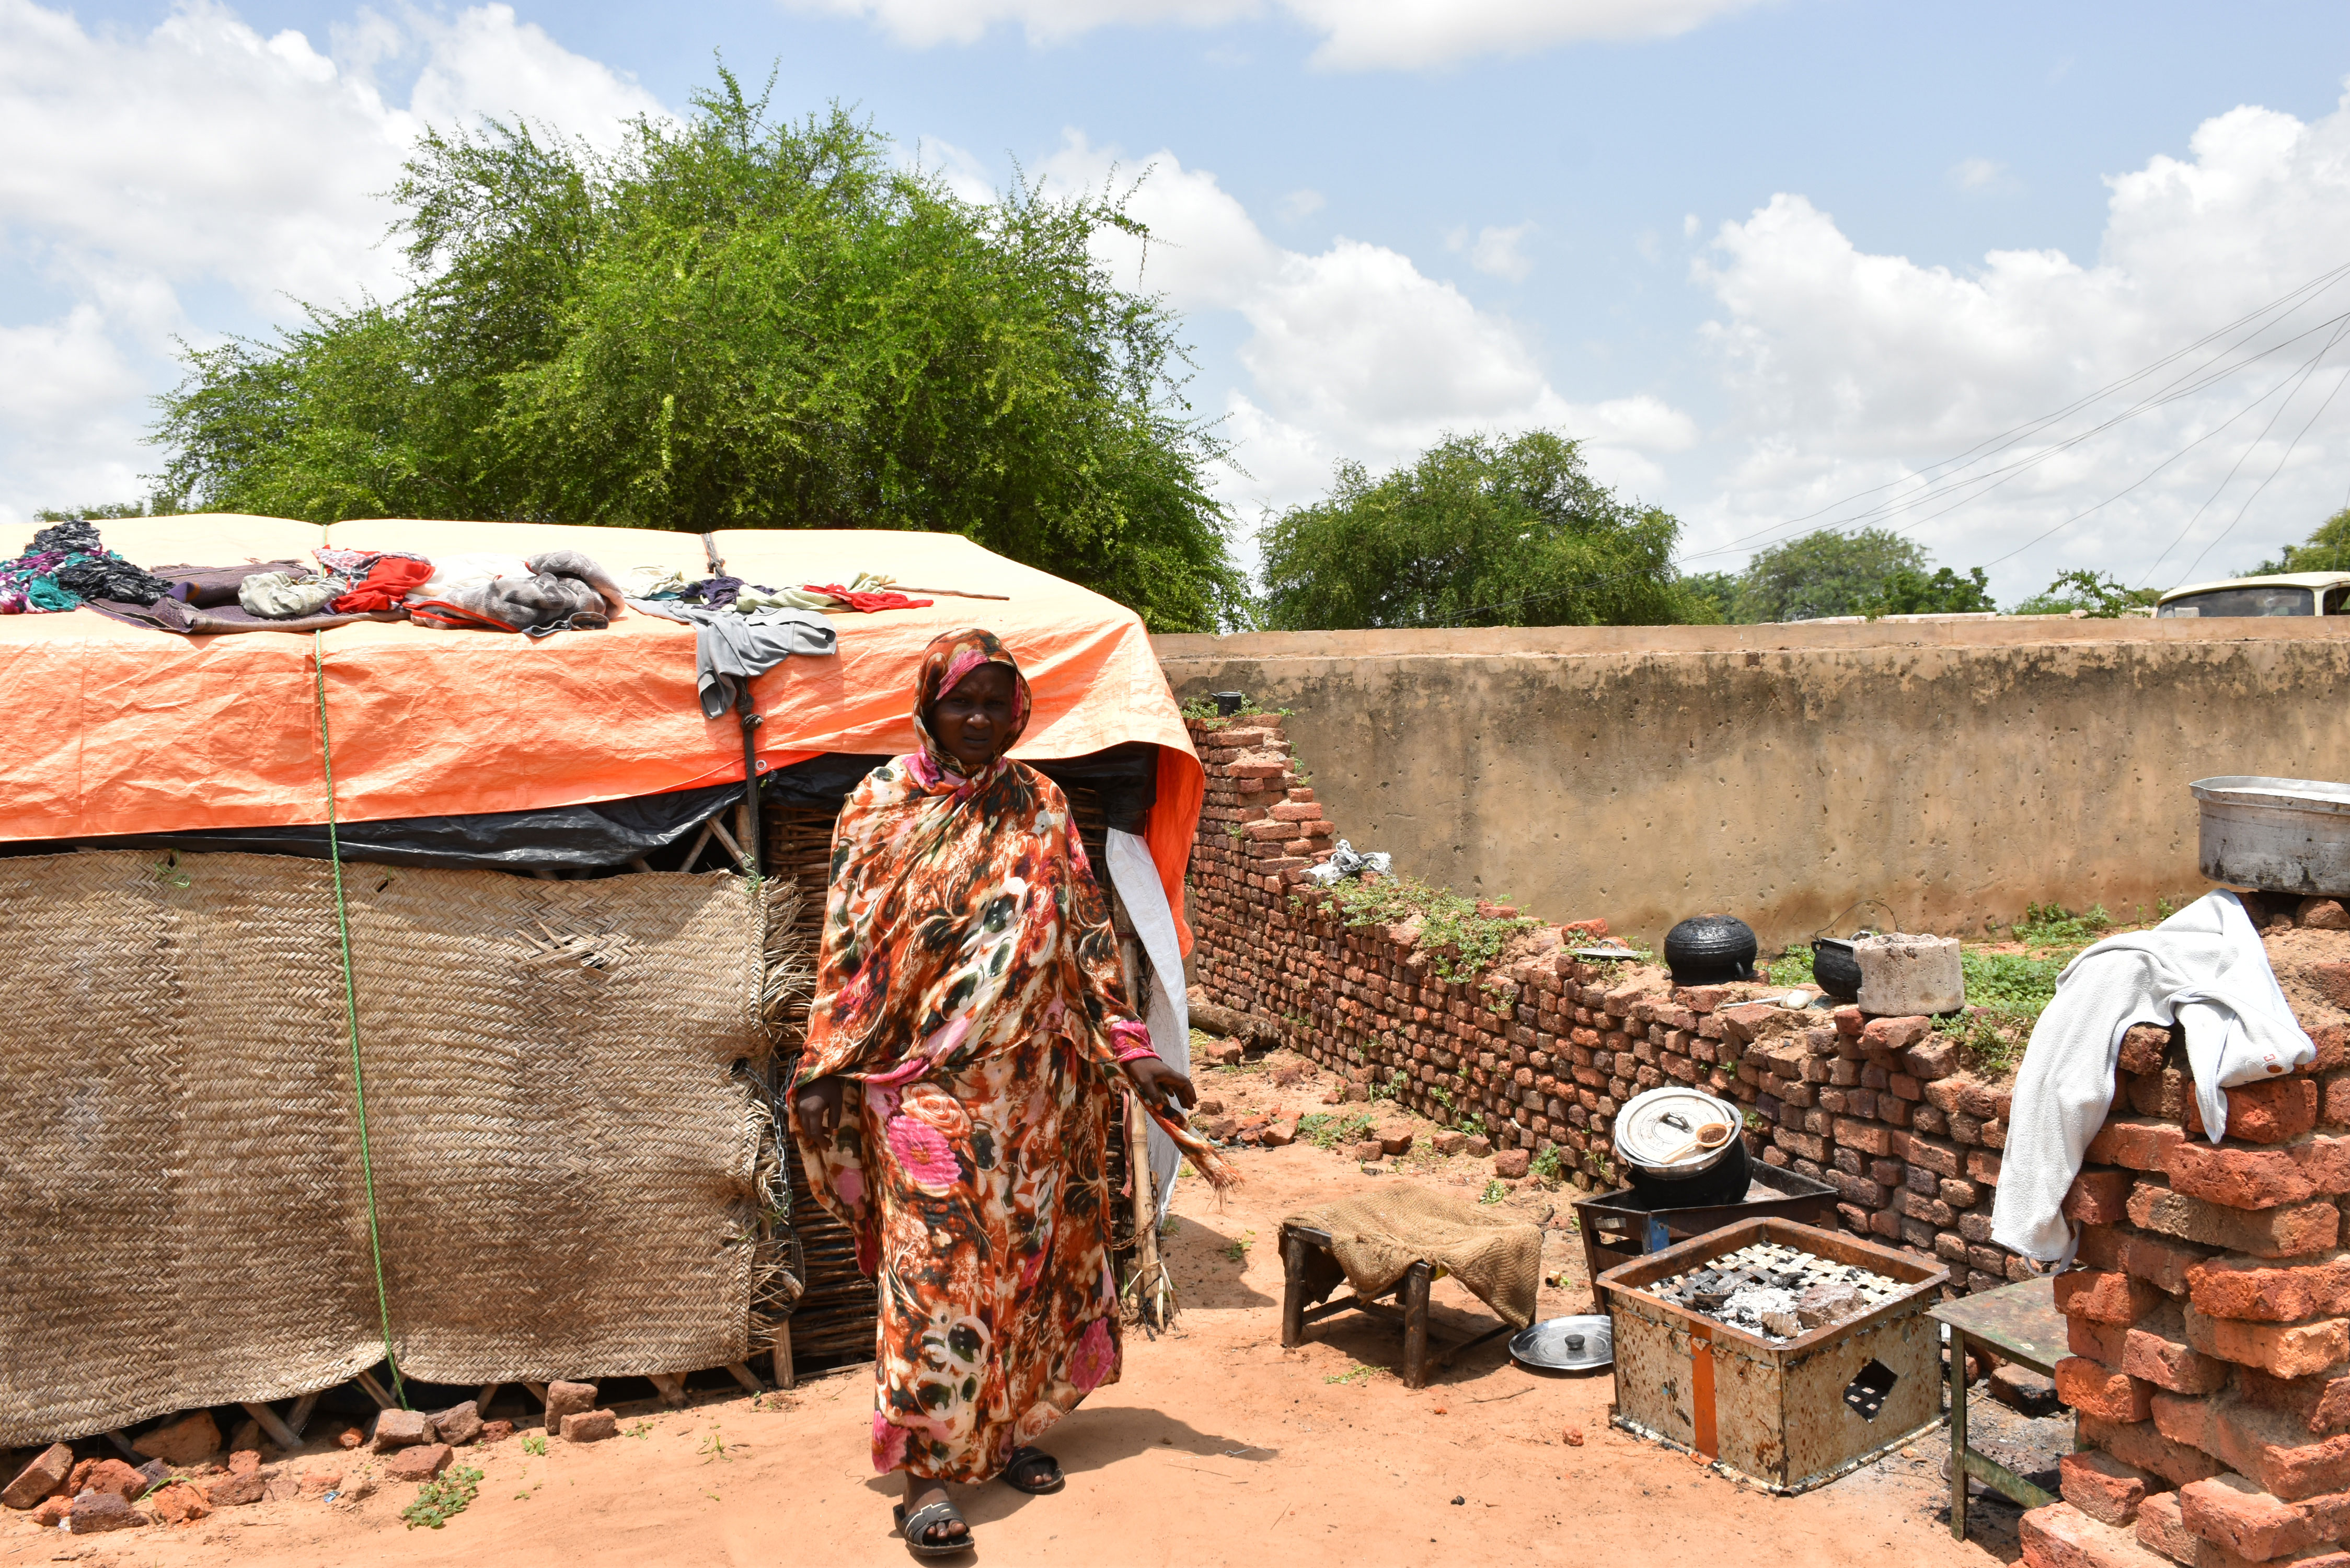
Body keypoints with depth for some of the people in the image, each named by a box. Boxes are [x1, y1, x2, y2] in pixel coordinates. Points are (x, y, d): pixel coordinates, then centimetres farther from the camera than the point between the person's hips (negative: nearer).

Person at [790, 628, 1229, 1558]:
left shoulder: (1038, 807, 6)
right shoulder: (883, 803, 0)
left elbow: (1085, 935, 7)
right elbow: (848, 944, 0)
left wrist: (1131, 1054, 2)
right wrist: (824, 1073, -5)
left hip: (1030, 1080, 3)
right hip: (925, 1078, -3)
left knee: (1028, 1249, 9)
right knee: (935, 1260, -7)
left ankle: (1010, 1427, 27)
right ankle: (927, 1471, 2)